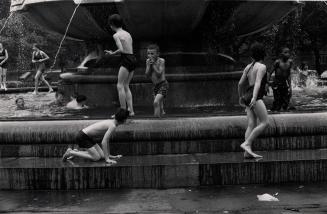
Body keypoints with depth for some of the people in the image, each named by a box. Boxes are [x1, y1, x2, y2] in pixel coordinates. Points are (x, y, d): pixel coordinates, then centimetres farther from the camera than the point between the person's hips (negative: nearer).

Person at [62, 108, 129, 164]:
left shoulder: (110, 122, 9)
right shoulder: (113, 126, -20)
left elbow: (106, 140, 20)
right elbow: (103, 142, -25)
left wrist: (109, 155, 23)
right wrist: (107, 159, -23)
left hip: (86, 136, 10)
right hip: (82, 137, -10)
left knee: (102, 155, 8)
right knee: (96, 158, -11)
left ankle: (76, 152, 16)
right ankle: (71, 152, -5)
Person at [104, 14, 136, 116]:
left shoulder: (116, 35, -6)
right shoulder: (127, 33, 18)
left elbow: (121, 50, -18)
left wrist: (113, 53, 3)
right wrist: (112, 53, 28)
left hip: (126, 59, -8)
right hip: (133, 59, 8)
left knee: (120, 86, -4)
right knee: (126, 86, 13)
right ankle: (131, 110, 8)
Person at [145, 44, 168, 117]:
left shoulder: (161, 61, -13)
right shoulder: (148, 61, 3)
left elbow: (159, 74, -21)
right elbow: (147, 74, -3)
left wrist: (153, 64, -19)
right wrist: (149, 64, -13)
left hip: (163, 84, -7)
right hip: (156, 86, 7)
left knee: (156, 102, -24)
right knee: (159, 106, 17)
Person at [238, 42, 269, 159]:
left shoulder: (248, 67, 16)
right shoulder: (262, 67, -5)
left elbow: (240, 83, 19)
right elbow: (258, 83, -20)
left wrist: (241, 97, 34)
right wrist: (254, 98, -31)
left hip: (248, 97, 8)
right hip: (255, 97, -8)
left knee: (252, 125, 1)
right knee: (264, 123, -7)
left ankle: (247, 151, -7)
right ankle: (246, 144, -15)